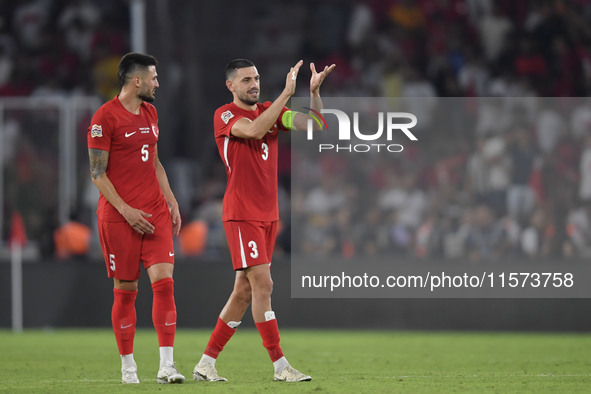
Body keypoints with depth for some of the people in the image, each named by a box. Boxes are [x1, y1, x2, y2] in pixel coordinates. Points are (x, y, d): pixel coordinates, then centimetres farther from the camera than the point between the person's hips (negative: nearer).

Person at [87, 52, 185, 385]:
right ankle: (128, 366, 12)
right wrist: (125, 210, -16)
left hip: (155, 212, 5)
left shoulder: (150, 113, 15)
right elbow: (97, 172, -9)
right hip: (119, 217, -5)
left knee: (164, 280, -9)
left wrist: (171, 202, 15)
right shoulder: (105, 117, -8)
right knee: (126, 289, 1)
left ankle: (166, 366, -10)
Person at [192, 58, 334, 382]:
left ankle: (206, 364, 14)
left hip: (268, 215, 7)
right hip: (241, 215, -7)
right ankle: (280, 366, -11)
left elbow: (311, 123, 2)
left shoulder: (270, 111, 12)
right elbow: (254, 130, -27)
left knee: (244, 290, 8)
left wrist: (314, 91, -15)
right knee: (262, 284, -12)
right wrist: (287, 93, -27)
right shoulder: (224, 116, -7)